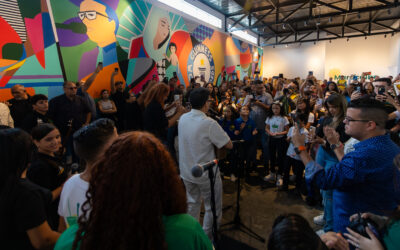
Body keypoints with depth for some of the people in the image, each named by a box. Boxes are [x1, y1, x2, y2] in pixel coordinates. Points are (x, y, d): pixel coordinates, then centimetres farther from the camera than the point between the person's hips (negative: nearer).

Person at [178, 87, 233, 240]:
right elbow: (229, 145, -18)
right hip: (206, 174, -6)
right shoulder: (209, 123, -25)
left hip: (186, 172, 7)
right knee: (213, 208, 15)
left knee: (192, 203, 26)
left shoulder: (182, 119, -4)